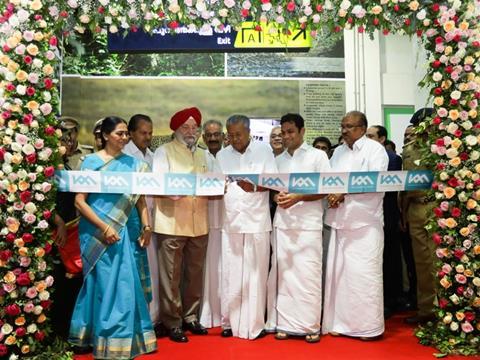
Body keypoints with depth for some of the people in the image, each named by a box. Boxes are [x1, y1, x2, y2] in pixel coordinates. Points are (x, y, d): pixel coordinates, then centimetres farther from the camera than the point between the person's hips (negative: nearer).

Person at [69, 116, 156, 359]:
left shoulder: (133, 164, 8)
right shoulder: (91, 161, -2)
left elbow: (140, 199, 8)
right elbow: (79, 201, -6)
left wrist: (146, 226, -5)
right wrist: (104, 227, -13)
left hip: (128, 231, 4)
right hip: (99, 233, -3)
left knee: (128, 284, 8)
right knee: (105, 284, 1)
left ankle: (127, 337, 25)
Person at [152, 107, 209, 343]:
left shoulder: (202, 155, 20)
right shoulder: (164, 151, 3)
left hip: (199, 224, 5)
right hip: (172, 224, -5)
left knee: (195, 273, 11)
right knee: (171, 276, 0)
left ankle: (190, 317, 26)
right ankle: (172, 323, 12)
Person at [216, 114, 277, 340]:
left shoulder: (264, 150, 3)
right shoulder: (221, 155, 11)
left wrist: (253, 187, -21)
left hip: (257, 221, -2)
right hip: (231, 222, 2)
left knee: (255, 274, 2)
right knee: (230, 274, 4)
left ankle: (254, 325, 11)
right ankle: (229, 322, 15)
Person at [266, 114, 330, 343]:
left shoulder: (318, 155, 3)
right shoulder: (278, 160, 15)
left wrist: (298, 197, -15)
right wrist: (277, 197, -6)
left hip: (308, 224, -3)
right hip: (282, 223, 4)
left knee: (308, 274, -3)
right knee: (283, 273, 3)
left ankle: (311, 325, 8)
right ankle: (285, 323, 12)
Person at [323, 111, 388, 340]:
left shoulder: (375, 149, -1)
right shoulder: (338, 152, 17)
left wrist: (344, 192, -16)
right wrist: (332, 195, -6)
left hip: (365, 222, -6)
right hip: (339, 221, 6)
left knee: (364, 273, -2)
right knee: (338, 271, 7)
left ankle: (367, 325, 11)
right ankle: (340, 321, 19)